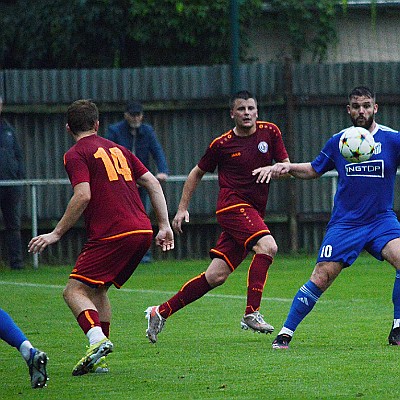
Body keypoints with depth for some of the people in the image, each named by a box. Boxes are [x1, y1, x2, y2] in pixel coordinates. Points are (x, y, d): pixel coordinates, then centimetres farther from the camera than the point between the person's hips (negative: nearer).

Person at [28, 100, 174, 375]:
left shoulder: (75, 155, 0)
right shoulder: (117, 149, 22)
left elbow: (83, 196, -14)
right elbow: (153, 184, 18)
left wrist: (56, 234, -8)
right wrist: (164, 226, 20)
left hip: (112, 234, -7)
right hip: (143, 231, 7)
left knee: (75, 291, -6)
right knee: (97, 289, 19)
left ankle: (98, 340, -31)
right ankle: (100, 360, 12)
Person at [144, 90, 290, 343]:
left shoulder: (270, 132, 6)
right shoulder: (221, 144, 0)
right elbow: (198, 172, 13)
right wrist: (183, 208, 9)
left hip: (254, 212, 4)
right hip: (232, 205, -4)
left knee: (216, 277, 0)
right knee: (267, 246, -29)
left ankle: (161, 312, 10)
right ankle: (252, 313, -28)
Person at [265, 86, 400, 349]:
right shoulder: (338, 142, 5)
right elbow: (314, 170, 20)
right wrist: (288, 167, 2)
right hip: (344, 223, 1)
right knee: (321, 278, -9)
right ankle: (285, 334, 1)